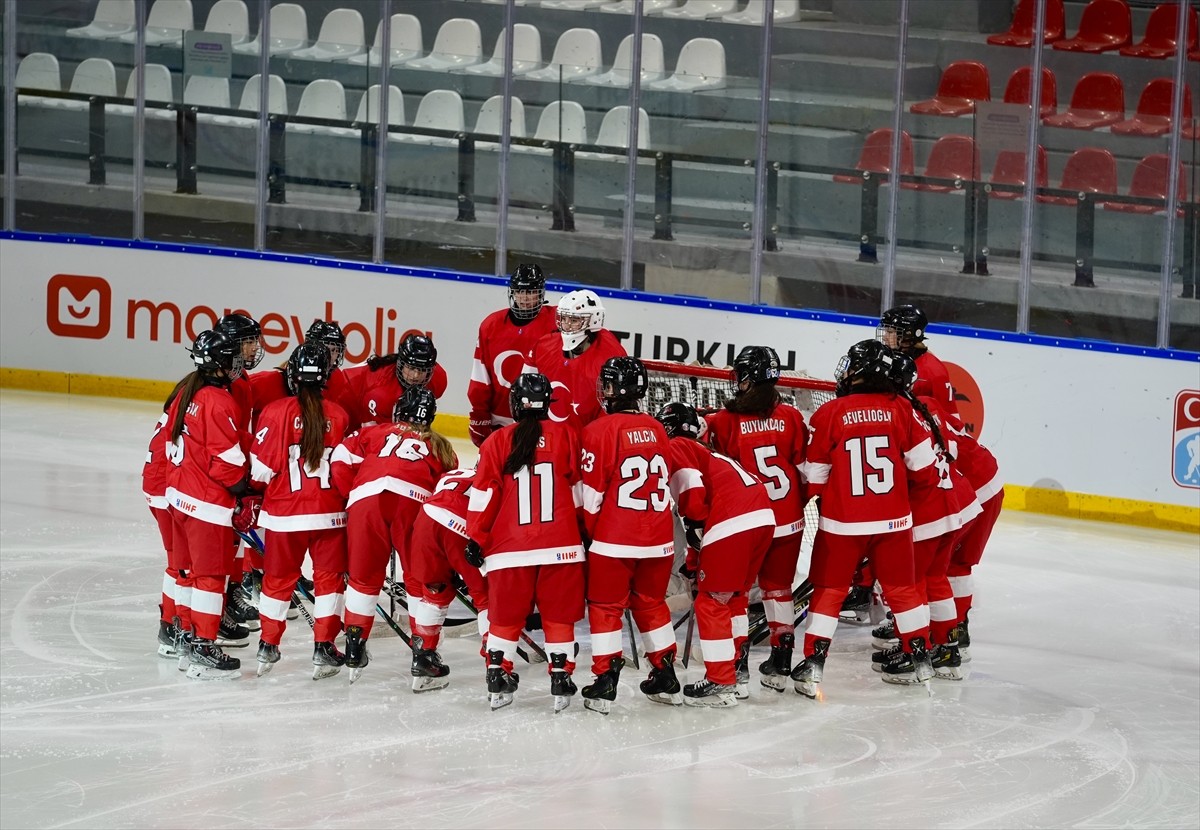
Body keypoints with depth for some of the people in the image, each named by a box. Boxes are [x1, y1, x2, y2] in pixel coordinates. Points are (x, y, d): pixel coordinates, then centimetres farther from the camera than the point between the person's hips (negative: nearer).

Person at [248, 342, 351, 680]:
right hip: (329, 512, 1)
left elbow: (261, 467, -8)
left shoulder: (276, 412, -10)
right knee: (329, 576, 11)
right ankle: (324, 647, 7)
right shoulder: (337, 415, -3)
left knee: (278, 578, 14)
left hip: (283, 513, -1)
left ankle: (268, 646, 20)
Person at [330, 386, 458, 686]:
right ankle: (423, 656, 4)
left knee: (363, 578, 17)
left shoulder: (375, 433, 31)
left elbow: (342, 459, 17)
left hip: (366, 496, 1)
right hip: (414, 501, -1)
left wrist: (350, 496, 25)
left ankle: (354, 649, 19)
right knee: (422, 581, 9)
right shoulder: (440, 447, 32)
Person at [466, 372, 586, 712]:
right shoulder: (566, 436, 0)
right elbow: (580, 490, 7)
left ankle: (498, 680, 12)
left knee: (505, 616, 12)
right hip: (561, 546, 0)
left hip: (510, 548, 0)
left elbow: (483, 496, -1)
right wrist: (587, 531, 22)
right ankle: (560, 682, 7)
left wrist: (476, 539, 7)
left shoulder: (497, 442, 0)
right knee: (559, 616, 9)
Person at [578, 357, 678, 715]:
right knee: (651, 604, 20)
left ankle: (605, 684, 3)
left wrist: (588, 533, 5)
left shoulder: (600, 430, -12)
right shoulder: (656, 430, 6)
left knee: (605, 606, 6)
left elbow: (591, 493, -10)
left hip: (614, 540, -5)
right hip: (659, 538, 6)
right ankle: (666, 679, 23)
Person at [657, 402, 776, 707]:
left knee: (711, 603, 0)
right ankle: (734, 671, 27)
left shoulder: (677, 449, 7)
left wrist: (696, 527, 1)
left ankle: (721, 684, -2)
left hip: (732, 525, -9)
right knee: (730, 598, 23)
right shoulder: (704, 451, 33)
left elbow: (692, 488, -10)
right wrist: (695, 560, 33)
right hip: (763, 518, 9)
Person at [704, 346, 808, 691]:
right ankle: (781, 662, 19)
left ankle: (737, 661, 2)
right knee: (778, 587, 17)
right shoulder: (791, 417, -2)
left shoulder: (724, 422, -12)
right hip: (787, 521, 4)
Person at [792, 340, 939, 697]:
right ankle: (920, 658, 24)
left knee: (828, 590, 8)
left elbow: (815, 474, -2)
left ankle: (813, 666, 4)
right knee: (902, 587, 17)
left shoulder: (829, 414, -9)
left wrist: (815, 498, 19)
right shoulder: (900, 409, -4)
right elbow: (922, 461, 0)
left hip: (842, 521, -2)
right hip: (894, 520, 2)